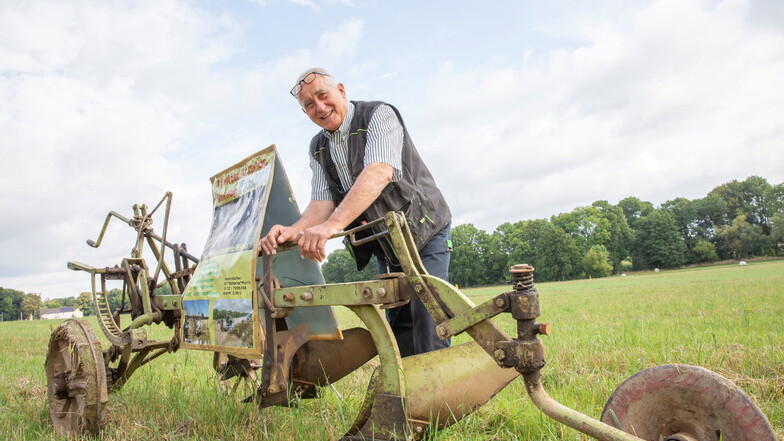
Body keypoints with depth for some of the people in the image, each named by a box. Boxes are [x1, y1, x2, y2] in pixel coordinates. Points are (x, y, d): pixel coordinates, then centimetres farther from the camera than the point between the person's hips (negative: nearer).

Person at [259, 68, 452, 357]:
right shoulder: (318, 149, 5)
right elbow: (322, 203, -4)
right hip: (385, 246, 6)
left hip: (424, 232, -6)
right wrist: (293, 231, -27)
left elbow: (379, 172, -33)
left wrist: (332, 225, -45)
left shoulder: (378, 116, -16)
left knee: (425, 320, -13)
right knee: (399, 325, 10)